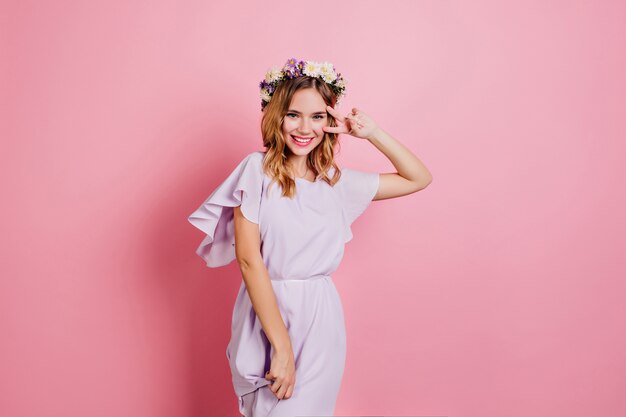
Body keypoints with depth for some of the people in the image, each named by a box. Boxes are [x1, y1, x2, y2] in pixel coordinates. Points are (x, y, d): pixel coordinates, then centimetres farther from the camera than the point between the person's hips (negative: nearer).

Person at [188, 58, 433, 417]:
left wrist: (371, 133, 1)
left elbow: (419, 178, 12)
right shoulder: (257, 169, -7)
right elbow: (249, 259, -14)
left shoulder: (337, 181, 5)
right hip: (267, 314, -3)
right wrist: (282, 346, -17)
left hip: (321, 319, 3)